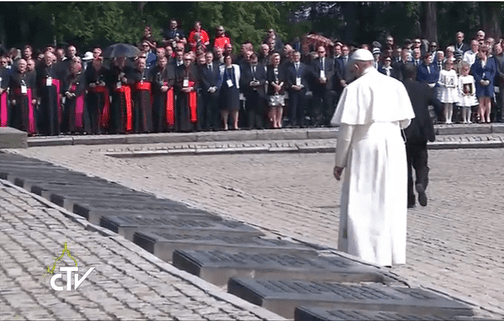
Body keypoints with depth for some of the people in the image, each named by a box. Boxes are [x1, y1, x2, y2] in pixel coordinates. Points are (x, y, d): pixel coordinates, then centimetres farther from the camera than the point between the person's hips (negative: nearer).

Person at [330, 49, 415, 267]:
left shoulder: (355, 88, -8)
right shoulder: (395, 85, 6)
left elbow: (346, 128, -8)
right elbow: (405, 121, 10)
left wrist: (340, 162, -2)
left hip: (365, 148, -5)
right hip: (394, 146, 5)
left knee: (361, 204, 0)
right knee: (391, 203, 12)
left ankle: (363, 255, -3)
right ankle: (390, 253, 16)